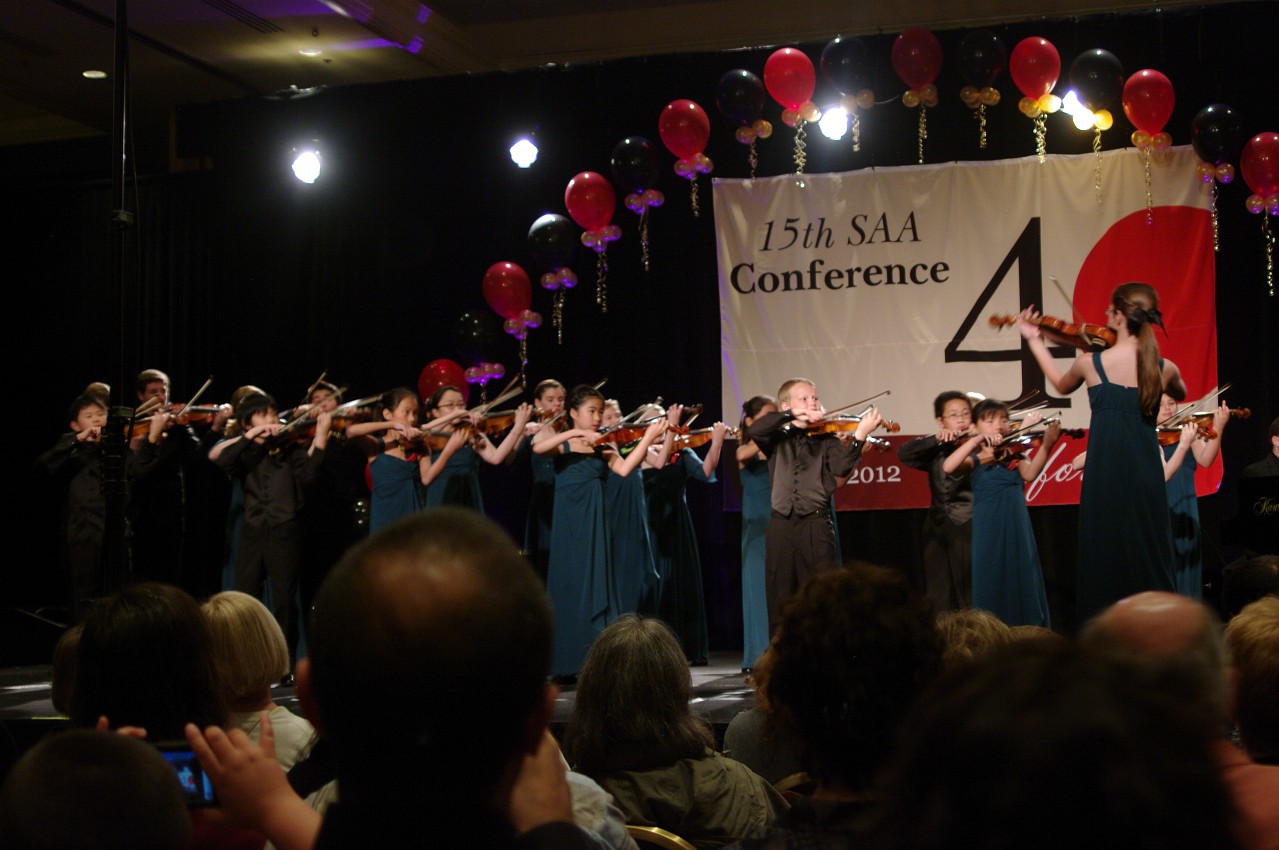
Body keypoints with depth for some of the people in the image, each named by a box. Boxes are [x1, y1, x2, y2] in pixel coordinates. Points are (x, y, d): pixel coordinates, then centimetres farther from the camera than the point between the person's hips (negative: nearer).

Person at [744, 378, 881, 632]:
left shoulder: (826, 440, 7)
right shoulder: (778, 440, 12)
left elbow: (841, 467, -12)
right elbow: (754, 430, -9)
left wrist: (860, 435, -27)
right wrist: (792, 415, -14)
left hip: (815, 525, -2)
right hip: (781, 525, 2)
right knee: (780, 599, 5)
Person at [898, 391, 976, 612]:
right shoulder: (936, 451, 9)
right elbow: (904, 453, -6)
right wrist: (935, 439, -17)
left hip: (973, 531, -3)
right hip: (940, 534, 3)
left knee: (974, 599, -4)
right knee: (941, 601, 6)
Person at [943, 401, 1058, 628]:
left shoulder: (1015, 454, 11)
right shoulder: (975, 459, 5)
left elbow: (1030, 474, -12)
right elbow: (948, 467, -16)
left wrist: (1046, 445, -28)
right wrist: (976, 440, -19)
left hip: (1017, 527, 2)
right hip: (988, 530, -2)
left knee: (1022, 580, 2)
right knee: (991, 582, -1)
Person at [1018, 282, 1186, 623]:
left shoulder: (1090, 362, -6)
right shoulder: (1165, 369, -1)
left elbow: (1061, 385, 18)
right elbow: (1180, 394, 24)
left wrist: (1034, 340, 29)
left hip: (1104, 477, -1)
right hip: (1145, 477, 1)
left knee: (1104, 554, 6)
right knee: (1148, 555, 9)